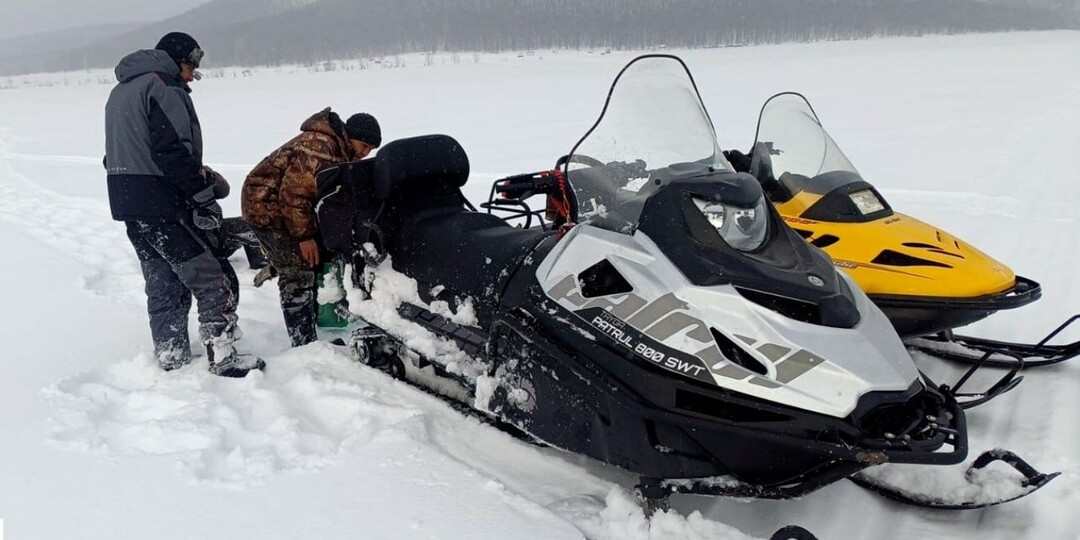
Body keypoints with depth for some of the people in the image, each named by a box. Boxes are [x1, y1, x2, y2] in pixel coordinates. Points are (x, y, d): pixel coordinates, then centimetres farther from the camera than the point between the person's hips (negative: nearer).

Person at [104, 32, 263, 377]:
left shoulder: (121, 91, 21)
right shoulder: (164, 87, -10)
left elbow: (122, 152, 21)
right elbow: (173, 151, -21)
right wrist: (204, 195, -18)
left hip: (127, 202, 10)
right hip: (163, 204, -10)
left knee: (164, 285, 16)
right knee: (215, 280, -4)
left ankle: (171, 361, 21)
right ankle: (222, 358, -3)